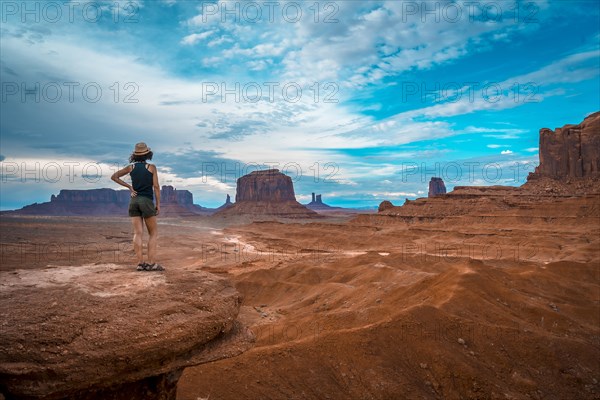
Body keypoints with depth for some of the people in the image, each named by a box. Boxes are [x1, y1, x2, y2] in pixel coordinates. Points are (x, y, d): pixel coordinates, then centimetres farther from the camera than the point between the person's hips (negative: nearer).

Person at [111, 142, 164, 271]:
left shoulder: (131, 167, 8)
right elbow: (156, 186, -6)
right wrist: (158, 204, -4)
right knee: (153, 233, 3)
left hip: (134, 201, 4)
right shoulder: (151, 167, -1)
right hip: (147, 202, -4)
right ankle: (151, 263, -6)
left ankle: (140, 263, -5)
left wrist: (129, 186, 9)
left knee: (137, 233, 0)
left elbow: (114, 177, 11)